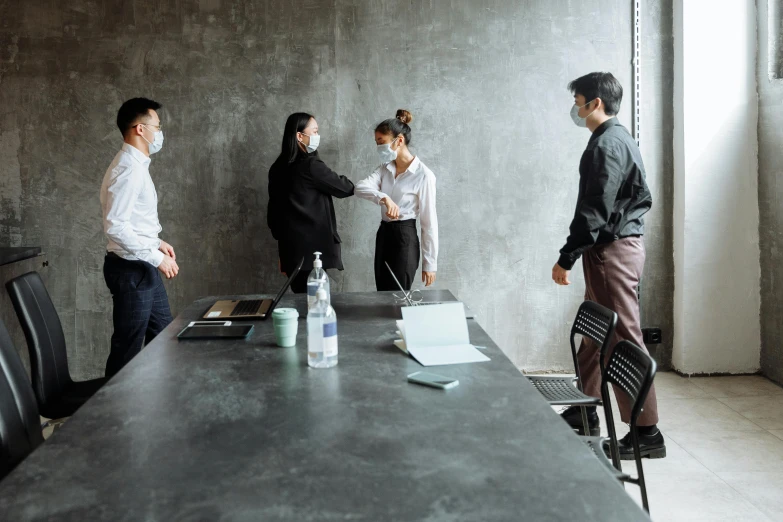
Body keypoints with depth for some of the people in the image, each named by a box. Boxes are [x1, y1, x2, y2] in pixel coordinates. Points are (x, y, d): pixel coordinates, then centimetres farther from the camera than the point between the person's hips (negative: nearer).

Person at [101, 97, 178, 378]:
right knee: (128, 346, 0)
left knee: (162, 334, 19)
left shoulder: (137, 165, 12)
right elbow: (115, 226, -27)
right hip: (131, 269, -10)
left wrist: (156, 242, 17)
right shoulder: (128, 169, -20)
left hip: (144, 267, 10)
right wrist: (156, 257, -23)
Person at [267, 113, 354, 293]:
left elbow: (273, 209, 15)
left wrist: (281, 238, 21)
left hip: (292, 248, 8)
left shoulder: (278, 167, 11)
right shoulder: (311, 166, -13)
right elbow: (344, 188, -3)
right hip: (316, 248, -8)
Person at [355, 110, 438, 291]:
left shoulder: (423, 175, -13)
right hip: (383, 235, 7)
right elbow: (360, 188, -12)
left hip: (405, 239, -7)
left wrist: (430, 263, -9)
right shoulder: (385, 168, 6)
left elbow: (429, 222, -11)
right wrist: (384, 198, -32)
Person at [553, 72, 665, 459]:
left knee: (624, 339, -6)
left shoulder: (607, 143, -15)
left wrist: (566, 257, -17)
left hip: (613, 250, -11)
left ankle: (647, 432, 0)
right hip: (614, 246, 11)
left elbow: (594, 210, -21)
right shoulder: (616, 138, 16)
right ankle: (585, 411, 28)